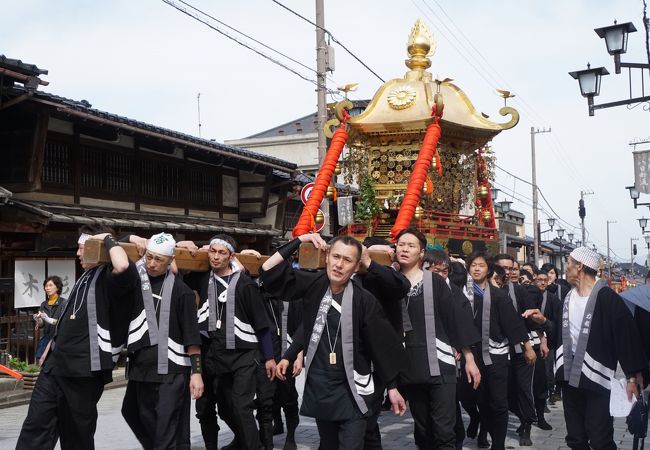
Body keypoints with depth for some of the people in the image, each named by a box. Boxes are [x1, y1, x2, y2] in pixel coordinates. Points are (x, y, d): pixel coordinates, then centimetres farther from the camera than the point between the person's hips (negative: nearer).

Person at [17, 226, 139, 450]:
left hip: (85, 370, -8)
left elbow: (123, 266, -36)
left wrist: (108, 239, -18)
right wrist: (52, 349, 26)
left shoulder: (111, 278, -10)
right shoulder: (86, 277, 18)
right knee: (36, 425, 3)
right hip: (55, 365, 8)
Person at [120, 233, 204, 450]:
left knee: (169, 433, -5)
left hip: (171, 371, -5)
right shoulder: (134, 278, 5)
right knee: (142, 419, 16)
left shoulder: (180, 290, -4)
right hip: (140, 368, 5)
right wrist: (135, 240, 3)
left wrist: (196, 371, -7)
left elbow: (191, 336, -4)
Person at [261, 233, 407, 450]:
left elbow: (383, 344, -7)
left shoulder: (364, 300, -13)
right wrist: (299, 241, -11)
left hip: (351, 391, -4)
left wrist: (392, 388, -4)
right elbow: (268, 271, -4)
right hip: (318, 388, 4)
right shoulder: (313, 285, -3)